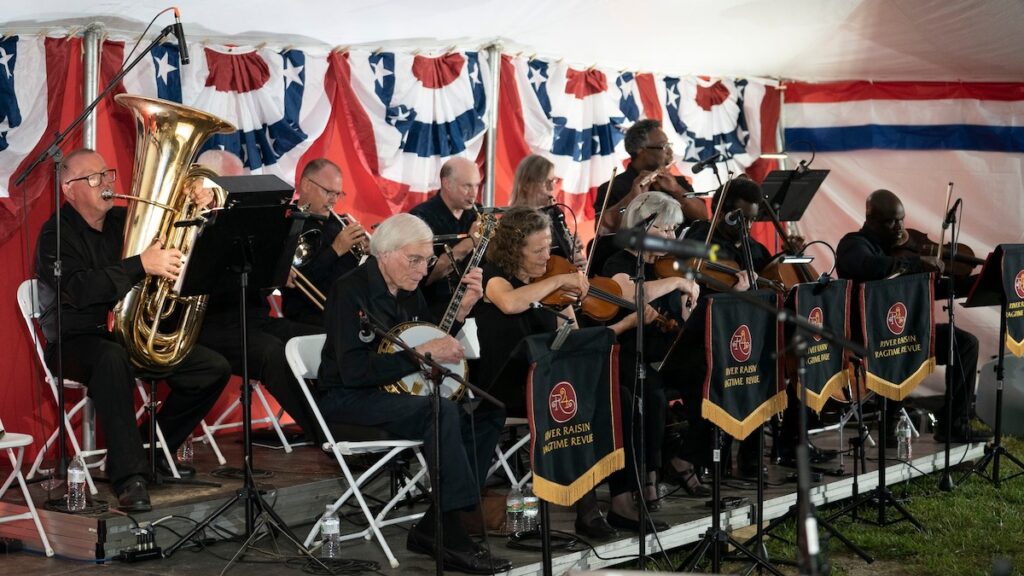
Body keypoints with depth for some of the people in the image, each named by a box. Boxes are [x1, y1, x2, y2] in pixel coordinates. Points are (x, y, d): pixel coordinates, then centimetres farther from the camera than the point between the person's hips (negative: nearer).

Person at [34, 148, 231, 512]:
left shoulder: (123, 220, 10)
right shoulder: (57, 234, -9)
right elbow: (80, 289, -26)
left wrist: (202, 205, -9)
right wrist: (142, 265, -34)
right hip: (76, 342, -7)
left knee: (214, 368, -5)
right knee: (112, 357, -41)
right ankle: (129, 475, -39)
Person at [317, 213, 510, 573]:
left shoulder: (409, 291, 11)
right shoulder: (351, 291, -14)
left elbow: (438, 346, 17)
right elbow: (354, 370, -25)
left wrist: (461, 310, 2)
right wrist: (422, 352, -26)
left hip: (393, 393, 9)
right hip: (348, 400, -9)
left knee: (488, 413, -6)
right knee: (442, 412, -32)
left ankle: (432, 529, -9)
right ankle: (452, 538, -27)